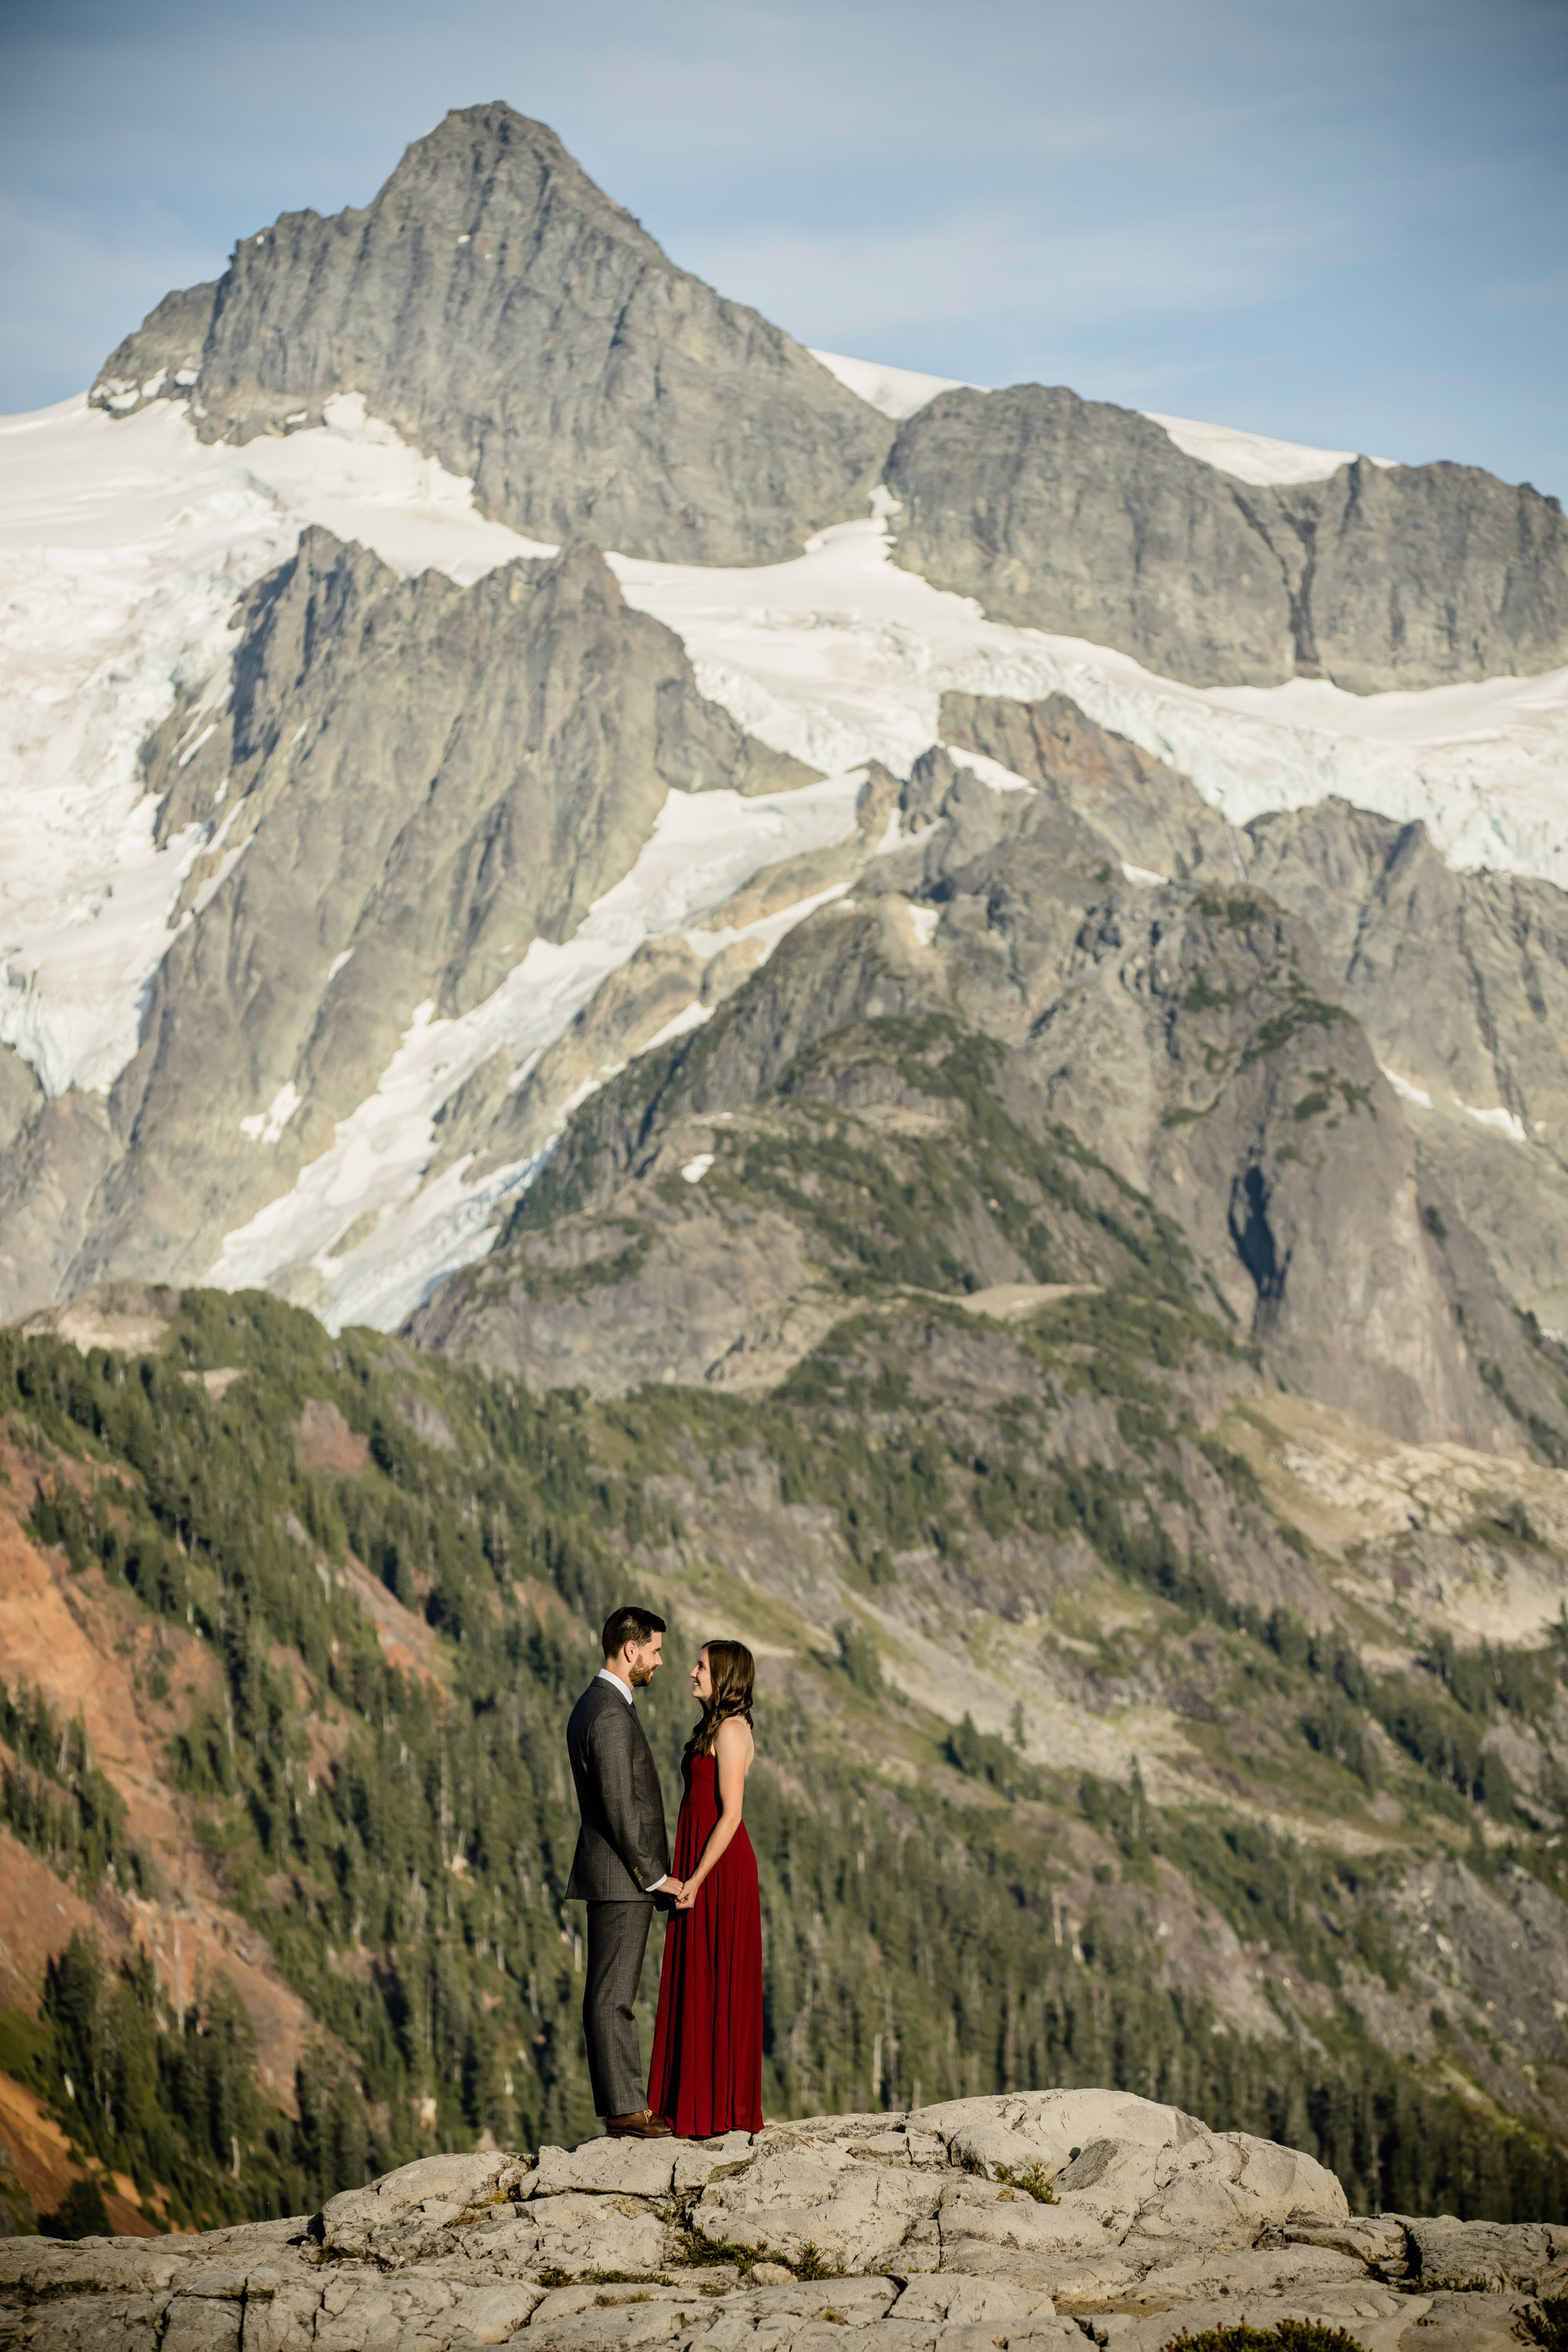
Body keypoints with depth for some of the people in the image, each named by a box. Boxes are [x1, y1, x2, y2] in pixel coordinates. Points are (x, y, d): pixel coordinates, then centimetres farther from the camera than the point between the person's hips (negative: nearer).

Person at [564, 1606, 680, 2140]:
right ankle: (623, 2110, -4)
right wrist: (653, 1876, -14)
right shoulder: (611, 1715, -18)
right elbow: (619, 1808, -21)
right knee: (612, 1996, -7)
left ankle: (625, 2105, 14)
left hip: (614, 1876, 10)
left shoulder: (592, 1706, 15)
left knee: (610, 1995, 10)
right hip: (622, 1876, -10)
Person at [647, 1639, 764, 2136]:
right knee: (696, 1985, 11)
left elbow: (730, 1814, -18)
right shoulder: (713, 1727, 15)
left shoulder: (731, 1730, -14)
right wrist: (688, 1875, 16)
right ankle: (696, 2105, 15)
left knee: (716, 1985, -4)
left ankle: (720, 2111, 0)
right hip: (700, 1864, 10)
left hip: (719, 1868, -10)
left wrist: (696, 1878, -20)